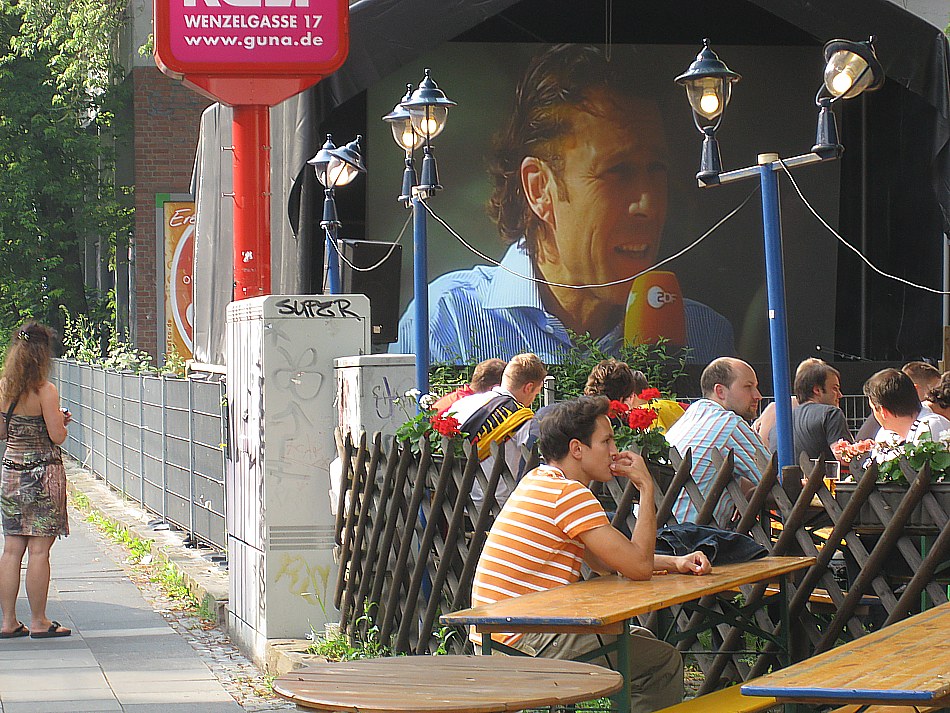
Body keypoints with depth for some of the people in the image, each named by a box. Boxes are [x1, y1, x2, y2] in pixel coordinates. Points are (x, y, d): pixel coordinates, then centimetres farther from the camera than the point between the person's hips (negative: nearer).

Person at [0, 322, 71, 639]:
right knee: (39, 551, -1)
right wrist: (60, 419, 6)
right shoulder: (45, 391, -14)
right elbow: (57, 436, -13)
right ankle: (39, 622, 4)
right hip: (43, 473, -6)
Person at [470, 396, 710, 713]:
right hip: (528, 646, -10)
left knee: (640, 640, 26)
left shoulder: (538, 480, 15)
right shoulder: (570, 494, -16)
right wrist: (646, 487, -9)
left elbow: (604, 561, 21)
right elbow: (639, 567, -18)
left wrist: (672, 562, 8)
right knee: (664, 662, -1)